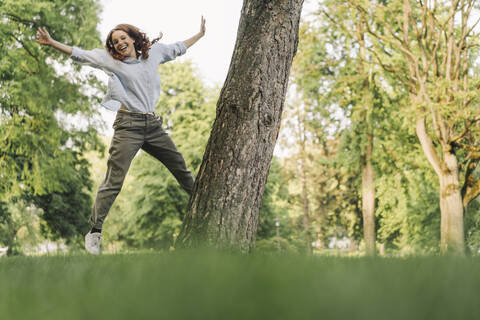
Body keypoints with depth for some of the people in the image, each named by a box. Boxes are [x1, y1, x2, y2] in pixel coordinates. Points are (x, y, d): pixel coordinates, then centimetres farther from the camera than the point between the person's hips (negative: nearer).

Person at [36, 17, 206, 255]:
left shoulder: (153, 52, 13)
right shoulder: (110, 60, 4)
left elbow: (178, 48, 27)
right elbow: (80, 55, 0)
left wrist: (200, 33, 34)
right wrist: (51, 43, -9)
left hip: (153, 125, 4)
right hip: (128, 125, -4)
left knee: (181, 169, 13)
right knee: (113, 182, -9)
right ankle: (94, 231, -4)